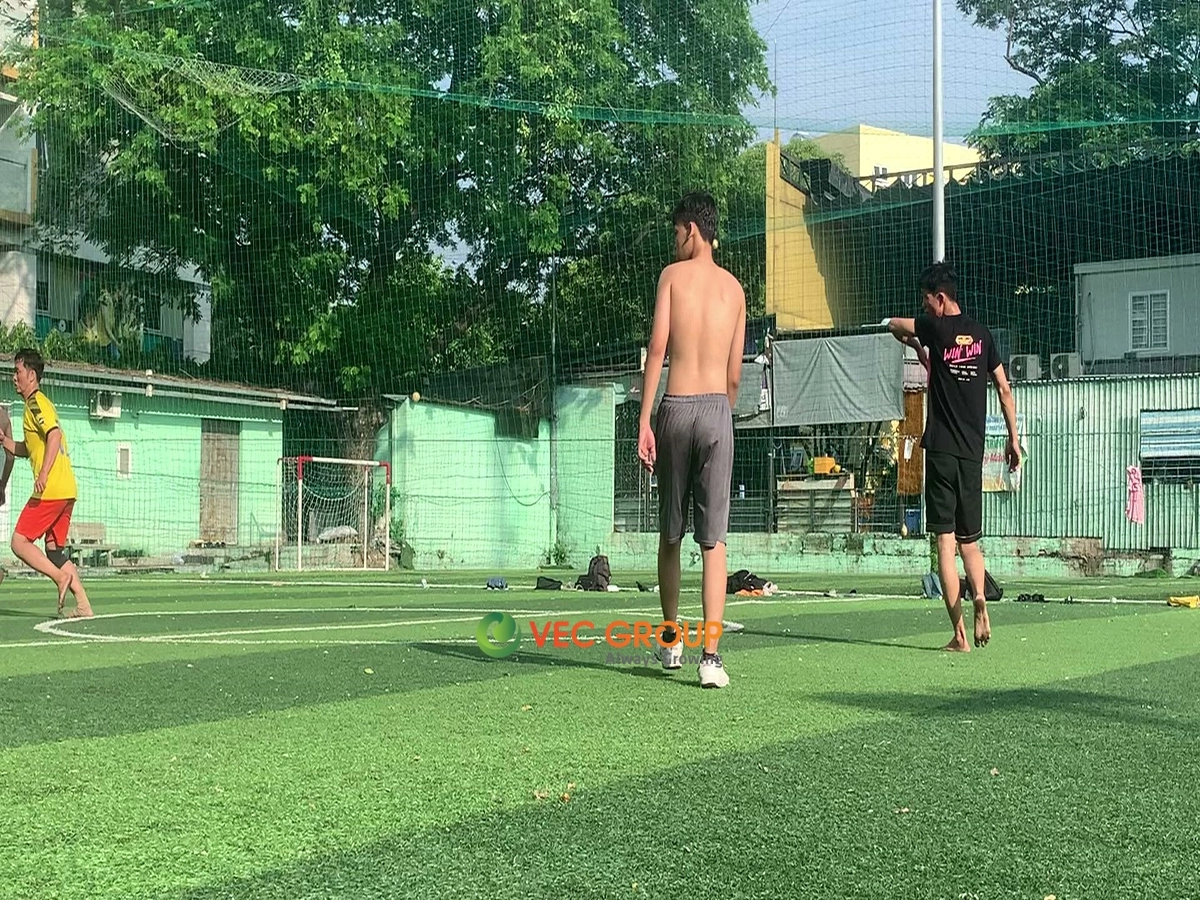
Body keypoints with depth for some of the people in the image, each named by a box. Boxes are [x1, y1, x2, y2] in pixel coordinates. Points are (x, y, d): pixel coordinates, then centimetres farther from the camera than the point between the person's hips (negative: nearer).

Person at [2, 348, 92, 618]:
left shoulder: (36, 402, -6)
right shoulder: (39, 403, 23)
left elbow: (55, 434, -22)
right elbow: (27, 448, 32)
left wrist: (44, 474, -28)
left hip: (51, 489, -9)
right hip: (66, 489, 9)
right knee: (54, 550, 11)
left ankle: (62, 577, -15)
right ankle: (83, 605, 3)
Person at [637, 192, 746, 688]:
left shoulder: (673, 274, 2)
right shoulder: (734, 288, 11)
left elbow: (657, 349, -7)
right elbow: (734, 374, 12)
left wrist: (643, 422, -7)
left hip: (676, 407, -2)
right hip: (718, 409, 2)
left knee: (670, 535, 13)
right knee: (713, 539, -3)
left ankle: (671, 640, 23)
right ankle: (711, 653, -11)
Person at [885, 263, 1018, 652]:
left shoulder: (937, 328, -3)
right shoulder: (982, 334, 9)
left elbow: (894, 325, 14)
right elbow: (1004, 389, 11)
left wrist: (916, 345, 34)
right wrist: (1013, 439, 17)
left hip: (941, 449, -4)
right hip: (973, 452, 4)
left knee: (945, 540, -4)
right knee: (970, 540, 14)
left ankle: (959, 633, -9)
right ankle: (979, 598, -15)